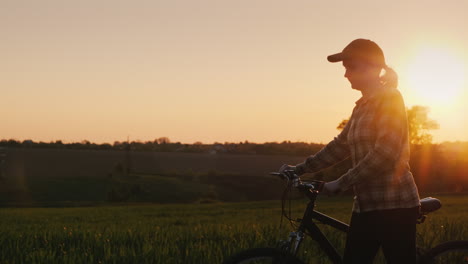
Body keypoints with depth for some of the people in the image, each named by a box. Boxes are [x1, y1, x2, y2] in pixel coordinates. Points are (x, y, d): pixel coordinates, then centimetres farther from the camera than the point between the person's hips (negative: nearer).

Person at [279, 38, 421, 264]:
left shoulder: (390, 98, -9)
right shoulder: (363, 106, 16)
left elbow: (385, 153, -19)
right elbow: (341, 145, 21)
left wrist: (342, 183, -17)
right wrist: (300, 169, 15)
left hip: (393, 205, -8)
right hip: (366, 205, 8)